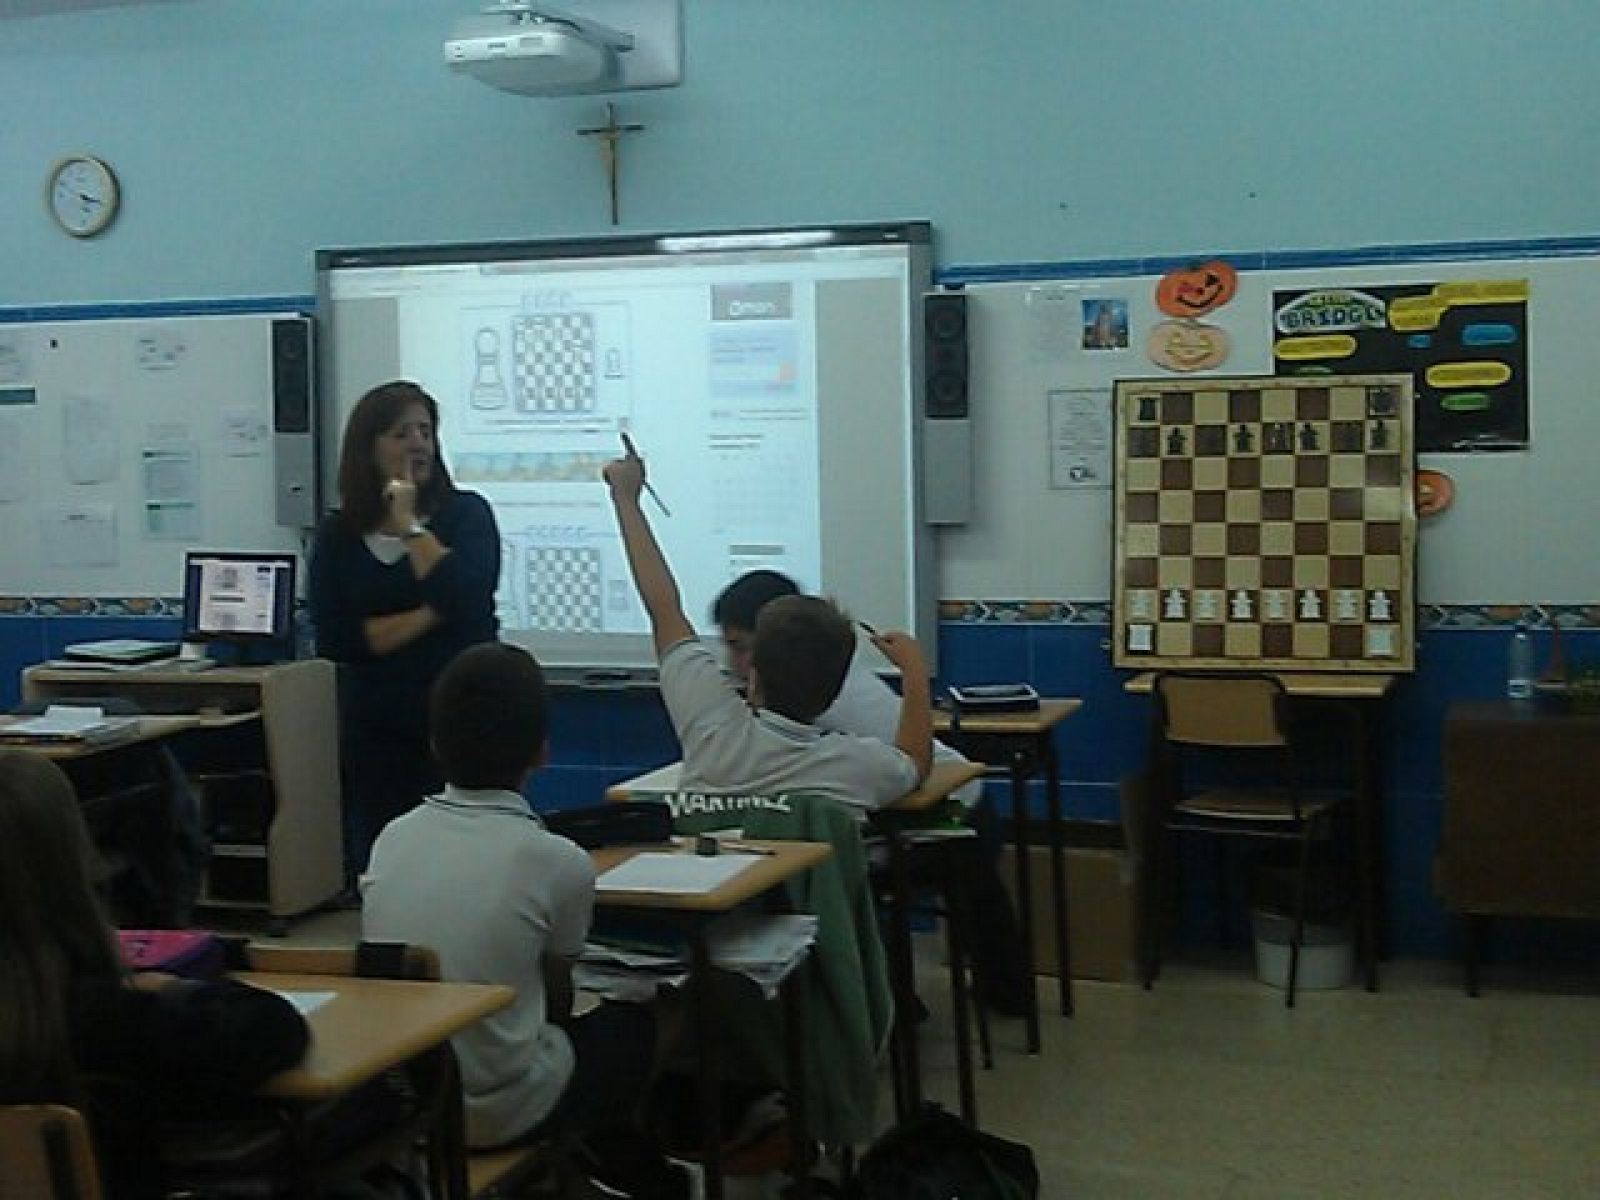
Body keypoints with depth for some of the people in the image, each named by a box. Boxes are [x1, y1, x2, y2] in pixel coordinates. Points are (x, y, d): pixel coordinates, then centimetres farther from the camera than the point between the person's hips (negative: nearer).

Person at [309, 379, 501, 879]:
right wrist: (428, 616, -12)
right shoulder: (338, 535, 5)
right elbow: (334, 640, -7)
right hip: (377, 731, 2)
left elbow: (468, 598, -19)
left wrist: (410, 525, -9)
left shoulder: (466, 513, 0)